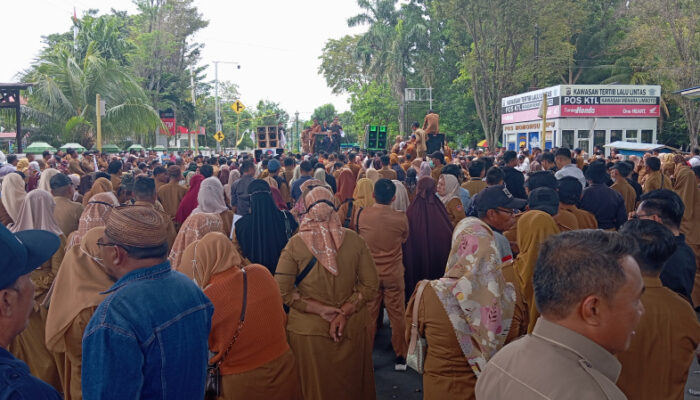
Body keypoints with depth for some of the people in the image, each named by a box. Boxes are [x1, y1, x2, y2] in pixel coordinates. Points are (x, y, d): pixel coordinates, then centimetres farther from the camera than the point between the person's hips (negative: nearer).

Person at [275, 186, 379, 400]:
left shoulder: (296, 243, -10)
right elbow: (370, 284, -7)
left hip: (309, 329, -1)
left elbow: (282, 290, -12)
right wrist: (345, 312, -10)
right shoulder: (354, 239, -7)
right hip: (352, 327, 1)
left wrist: (319, 308, -10)